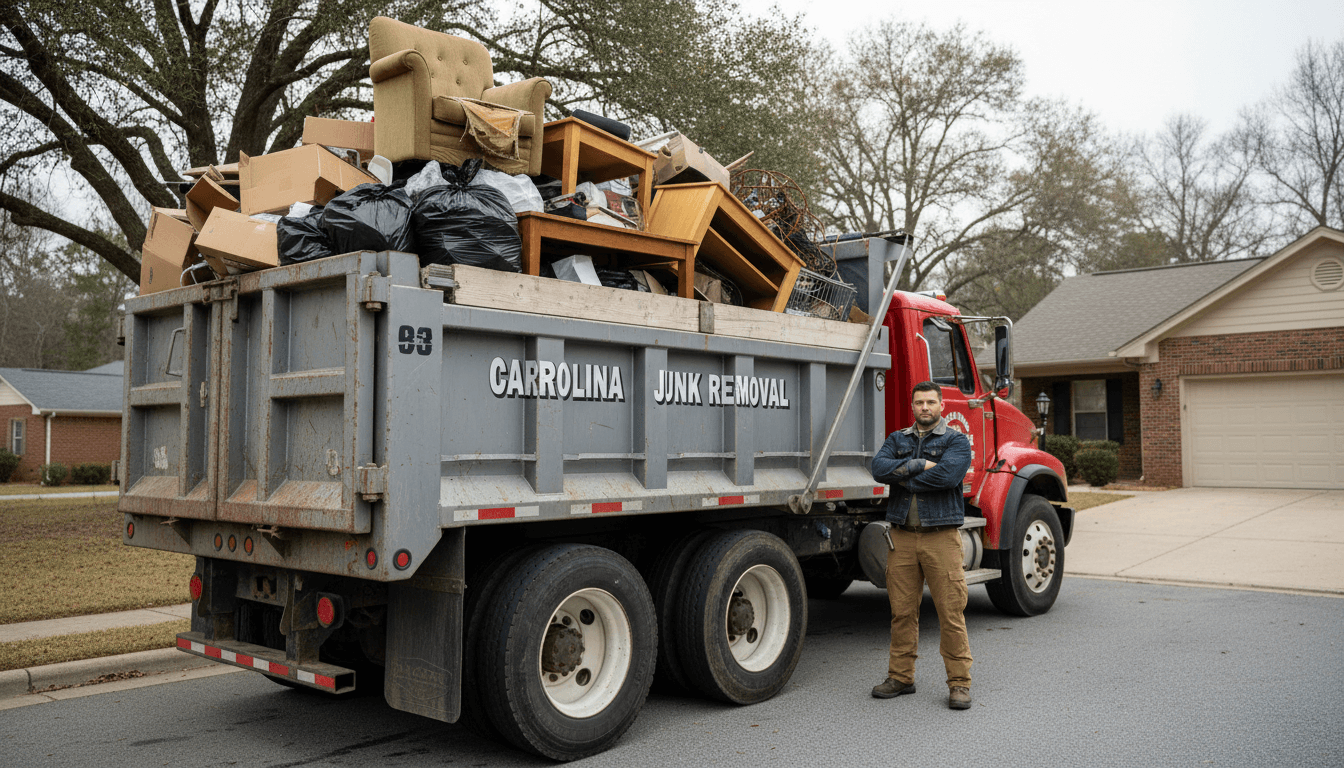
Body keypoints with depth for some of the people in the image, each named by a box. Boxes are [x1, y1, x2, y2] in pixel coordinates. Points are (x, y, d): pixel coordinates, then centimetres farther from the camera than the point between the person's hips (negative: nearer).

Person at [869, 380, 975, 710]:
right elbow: (879, 468, -5)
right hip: (902, 536, 4)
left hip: (941, 537, -3)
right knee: (902, 610, 9)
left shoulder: (956, 441, 2)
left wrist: (902, 476, -9)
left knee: (951, 612, -2)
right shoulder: (897, 439, 14)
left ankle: (959, 682, 9)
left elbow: (947, 475, -17)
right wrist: (920, 465, -14)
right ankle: (901, 676, 20)